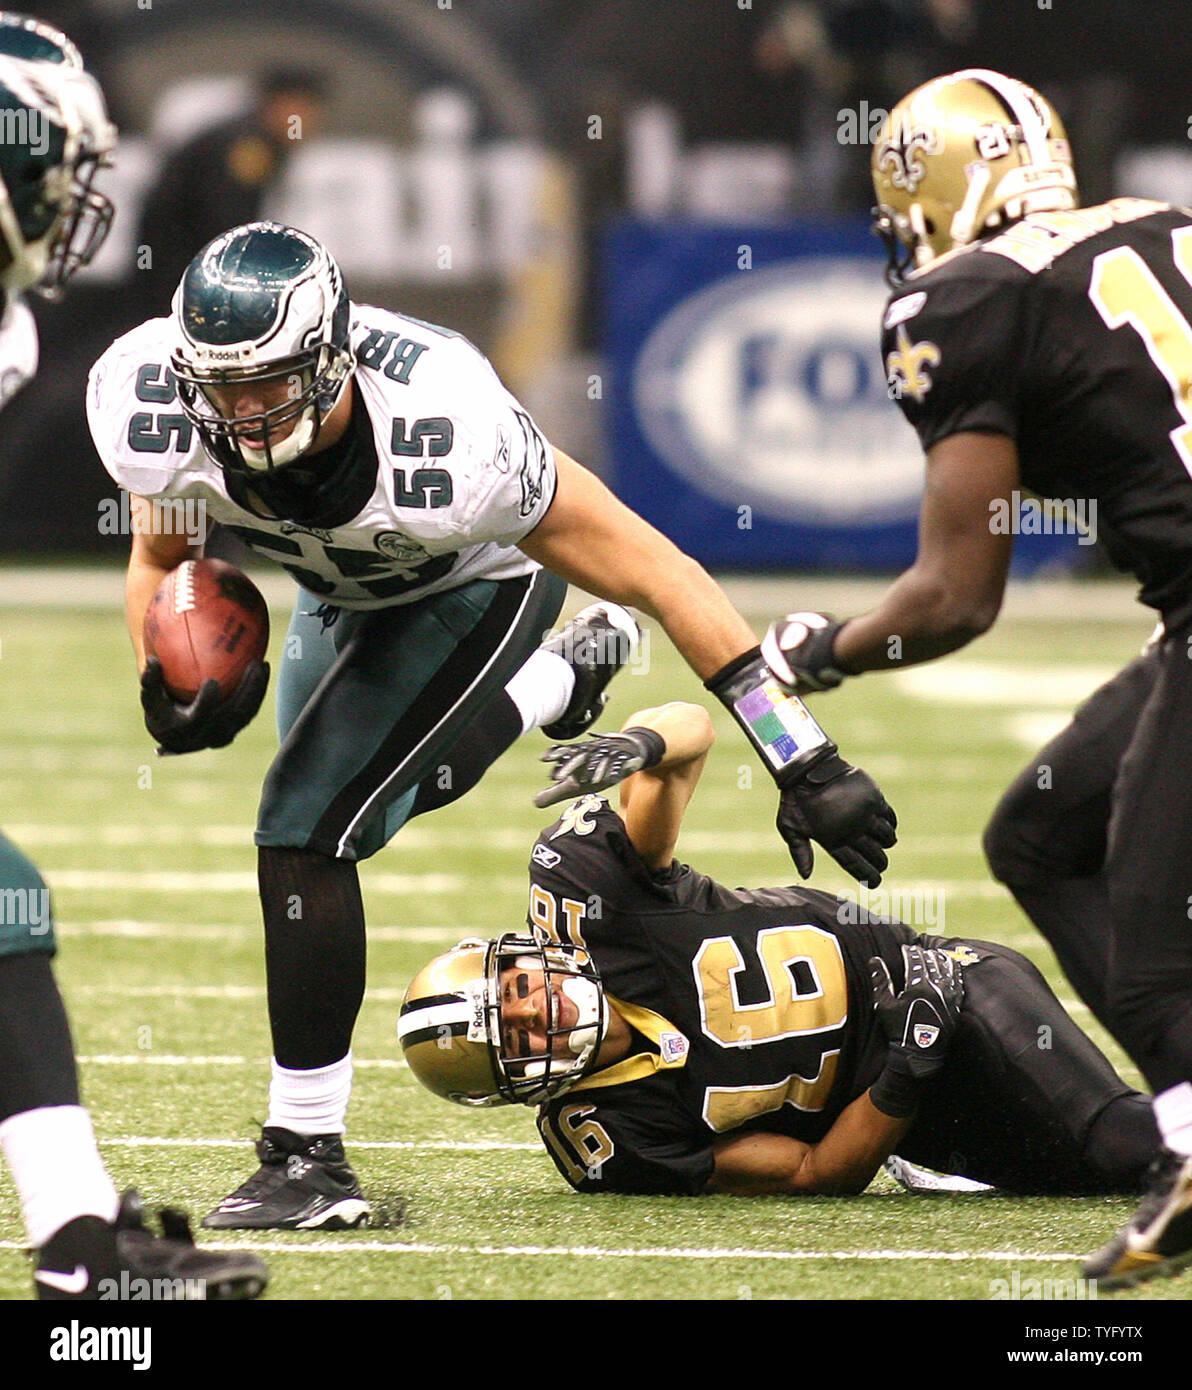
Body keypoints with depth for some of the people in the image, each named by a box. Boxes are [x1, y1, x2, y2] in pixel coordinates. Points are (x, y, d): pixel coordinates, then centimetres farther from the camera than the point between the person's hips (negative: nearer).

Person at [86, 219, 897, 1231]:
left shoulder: (447, 444, -44)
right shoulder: (152, 409, -32)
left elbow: (661, 577, -35)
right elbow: (161, 558, -7)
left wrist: (805, 762, -34)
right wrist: (164, 687, -29)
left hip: (478, 585, -6)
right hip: (345, 589, 6)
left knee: (307, 833, -18)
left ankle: (307, 1158, -7)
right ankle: (563, 678, 52)